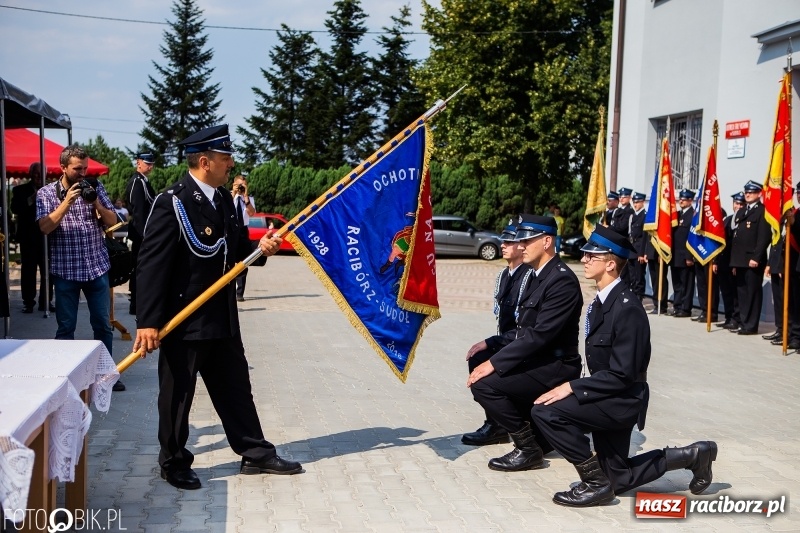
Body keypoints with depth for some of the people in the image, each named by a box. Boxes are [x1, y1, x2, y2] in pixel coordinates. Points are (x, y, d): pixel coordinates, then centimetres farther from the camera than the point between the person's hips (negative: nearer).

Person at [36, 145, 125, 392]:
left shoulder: (95, 187, 3)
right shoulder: (46, 193, -2)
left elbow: (112, 221, 1)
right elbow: (45, 227, -14)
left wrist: (95, 202, -15)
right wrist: (67, 201, -20)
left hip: (97, 267, 2)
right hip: (65, 270, -2)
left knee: (102, 324, 8)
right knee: (66, 326, 6)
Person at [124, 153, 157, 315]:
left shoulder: (141, 181, 17)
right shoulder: (138, 182, -15)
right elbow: (138, 210, -22)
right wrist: (144, 233, -25)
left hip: (141, 231, 10)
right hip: (142, 231, -10)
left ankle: (137, 303, 23)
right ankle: (136, 305, -2)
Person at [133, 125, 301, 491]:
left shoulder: (224, 199, 7)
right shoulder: (172, 203, -17)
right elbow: (152, 264, -20)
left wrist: (259, 248, -2)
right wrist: (147, 322, -24)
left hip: (222, 318, 8)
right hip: (183, 320, -8)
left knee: (235, 387, 16)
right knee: (177, 395, 7)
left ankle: (256, 453, 28)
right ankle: (174, 463, 24)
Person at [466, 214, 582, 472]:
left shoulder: (562, 280, -19)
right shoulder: (533, 275, 10)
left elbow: (540, 334, -25)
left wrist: (494, 363, -25)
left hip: (555, 367, -10)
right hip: (534, 359, 10)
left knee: (484, 384, -21)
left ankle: (528, 448, -4)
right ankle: (536, 429, 19)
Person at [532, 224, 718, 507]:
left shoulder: (627, 308, -23)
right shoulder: (601, 301, 6)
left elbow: (622, 374, -26)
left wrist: (572, 387, -26)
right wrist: (576, 388, 2)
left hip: (623, 400, -9)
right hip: (611, 399, 9)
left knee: (546, 411, -24)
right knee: (618, 480, 18)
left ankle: (596, 482, -8)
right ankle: (693, 455, 31)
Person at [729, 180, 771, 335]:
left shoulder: (762, 211, -5)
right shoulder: (741, 212, 20)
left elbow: (764, 236, -13)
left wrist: (756, 258, -18)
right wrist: (734, 261, 15)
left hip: (753, 260, -7)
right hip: (740, 260, 7)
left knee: (753, 293, -2)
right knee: (742, 293, 10)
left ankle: (751, 326, 2)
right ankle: (743, 323, 16)